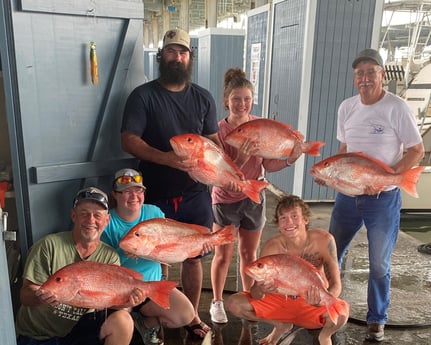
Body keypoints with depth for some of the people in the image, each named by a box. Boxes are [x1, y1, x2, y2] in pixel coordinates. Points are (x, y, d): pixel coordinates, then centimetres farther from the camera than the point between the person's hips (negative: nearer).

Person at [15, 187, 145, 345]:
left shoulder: (110, 256, -2)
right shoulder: (48, 246, -13)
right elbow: (26, 295, -12)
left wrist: (126, 300, -32)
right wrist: (41, 297, -36)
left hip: (82, 327, 3)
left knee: (122, 321, -22)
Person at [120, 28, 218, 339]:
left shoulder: (203, 98, 6)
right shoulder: (143, 95, -5)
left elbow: (213, 141, 10)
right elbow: (129, 140, -12)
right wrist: (167, 158, -26)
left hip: (196, 193, 3)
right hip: (156, 194, -2)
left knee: (194, 256, 12)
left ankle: (192, 317, 30)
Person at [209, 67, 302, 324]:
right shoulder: (219, 131, -17)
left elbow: (268, 166, -3)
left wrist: (290, 159, -20)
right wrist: (241, 159, -37)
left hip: (254, 198, 3)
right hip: (225, 200, -3)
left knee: (249, 254, 17)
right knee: (223, 256, 10)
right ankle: (217, 302, 32)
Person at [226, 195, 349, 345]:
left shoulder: (324, 240, -21)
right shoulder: (271, 247, -20)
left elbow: (336, 285, -19)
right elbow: (255, 294, -18)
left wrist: (322, 300, -42)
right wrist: (260, 290, -43)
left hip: (313, 308, -2)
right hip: (281, 301, 2)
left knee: (342, 311, -36)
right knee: (234, 303, -18)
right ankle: (281, 326, 8)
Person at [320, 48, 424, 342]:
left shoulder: (396, 108, -12)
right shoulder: (347, 107, 4)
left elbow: (417, 151, -10)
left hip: (383, 198, -4)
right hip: (348, 194, 5)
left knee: (380, 265, 8)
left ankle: (377, 320, 28)